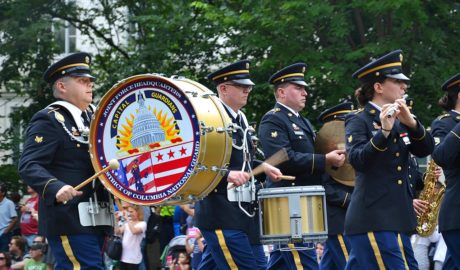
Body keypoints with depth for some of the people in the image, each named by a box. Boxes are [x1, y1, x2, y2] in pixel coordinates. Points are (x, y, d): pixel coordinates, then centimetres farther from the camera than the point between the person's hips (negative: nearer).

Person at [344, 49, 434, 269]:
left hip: (396, 218, 8)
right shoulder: (359, 121, -5)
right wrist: (384, 131, -32)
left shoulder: (398, 120, 17)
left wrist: (411, 123, -11)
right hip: (372, 219, -8)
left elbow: (426, 149, 6)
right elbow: (357, 160, -20)